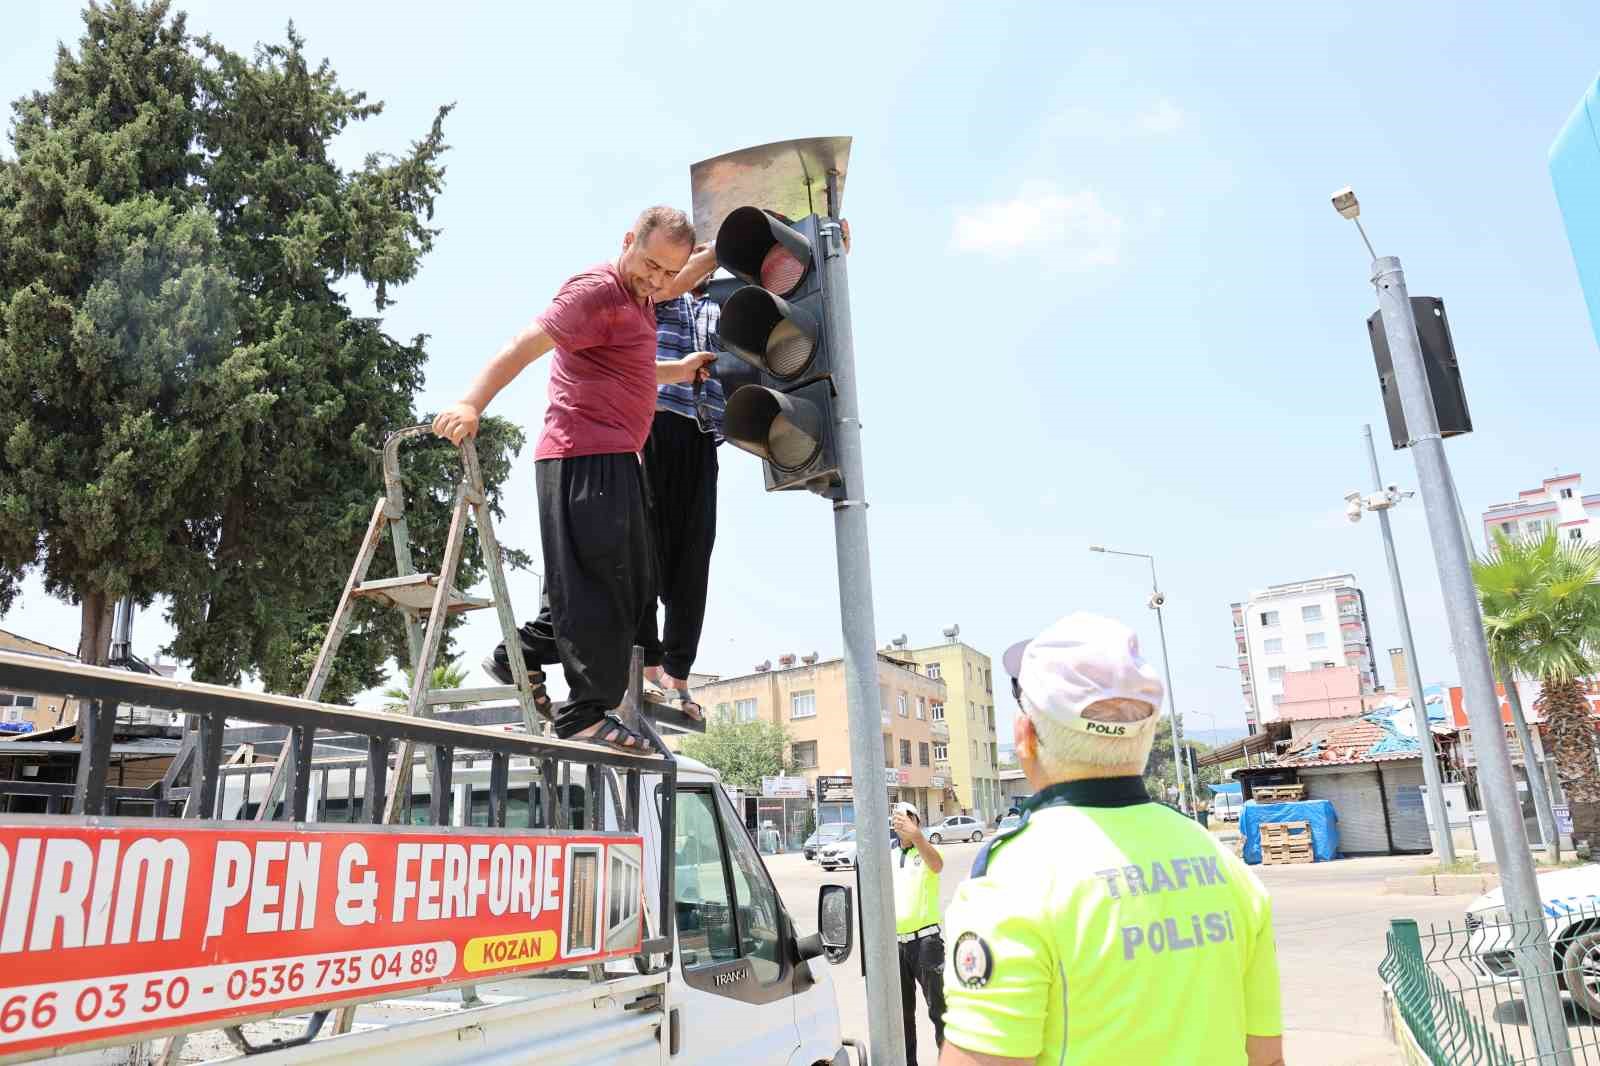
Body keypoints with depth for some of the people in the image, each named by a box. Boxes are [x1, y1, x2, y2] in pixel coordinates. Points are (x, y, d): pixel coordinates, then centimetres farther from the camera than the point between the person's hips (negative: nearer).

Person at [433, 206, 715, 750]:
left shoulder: (636, 299, 22)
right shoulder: (596, 290, -10)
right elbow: (527, 344, -23)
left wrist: (674, 372, 29)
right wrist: (472, 403, -34)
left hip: (611, 460, 10)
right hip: (586, 455, -10)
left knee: (628, 584, 14)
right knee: (598, 583, -8)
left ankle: (521, 657, 20)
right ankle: (588, 713, -1)